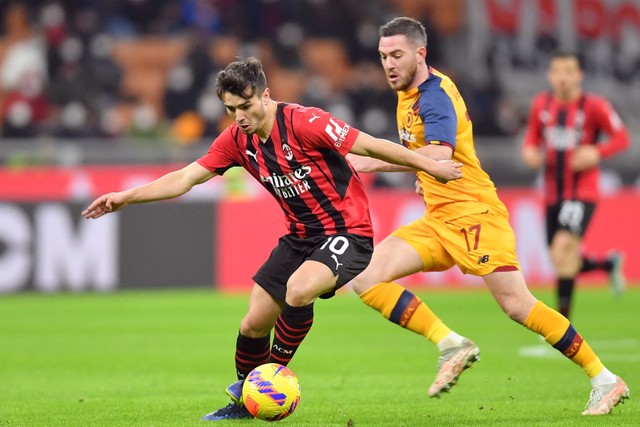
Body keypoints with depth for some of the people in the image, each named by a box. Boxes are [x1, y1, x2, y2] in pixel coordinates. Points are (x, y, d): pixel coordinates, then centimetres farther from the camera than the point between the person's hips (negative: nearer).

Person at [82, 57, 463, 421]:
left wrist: (430, 166, -14)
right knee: (253, 325, 4)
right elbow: (186, 178, 3)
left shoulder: (303, 123, -22)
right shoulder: (237, 140, -2)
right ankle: (243, 402, 29)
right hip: (301, 236, 7)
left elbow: (369, 146, -18)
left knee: (298, 290, -33)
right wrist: (126, 197, -3)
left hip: (347, 233, -7)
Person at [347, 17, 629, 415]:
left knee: (518, 305, -14)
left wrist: (373, 163, -37)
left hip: (473, 214, -9)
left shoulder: (435, 94, -16)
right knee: (365, 277, -6)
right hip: (438, 222, 9)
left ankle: (605, 380, -5)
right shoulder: (408, 96, 13)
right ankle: (451, 344, -10)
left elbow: (439, 154, -35)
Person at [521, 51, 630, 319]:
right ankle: (609, 263, 39)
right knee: (561, 260, 8)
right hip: (553, 193, 6)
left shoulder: (594, 106, -9)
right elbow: (533, 136, 19)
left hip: (583, 191, -6)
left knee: (564, 246, -24)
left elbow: (621, 138, -4)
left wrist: (596, 153, -21)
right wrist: (530, 152, -4)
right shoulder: (541, 105, 4)